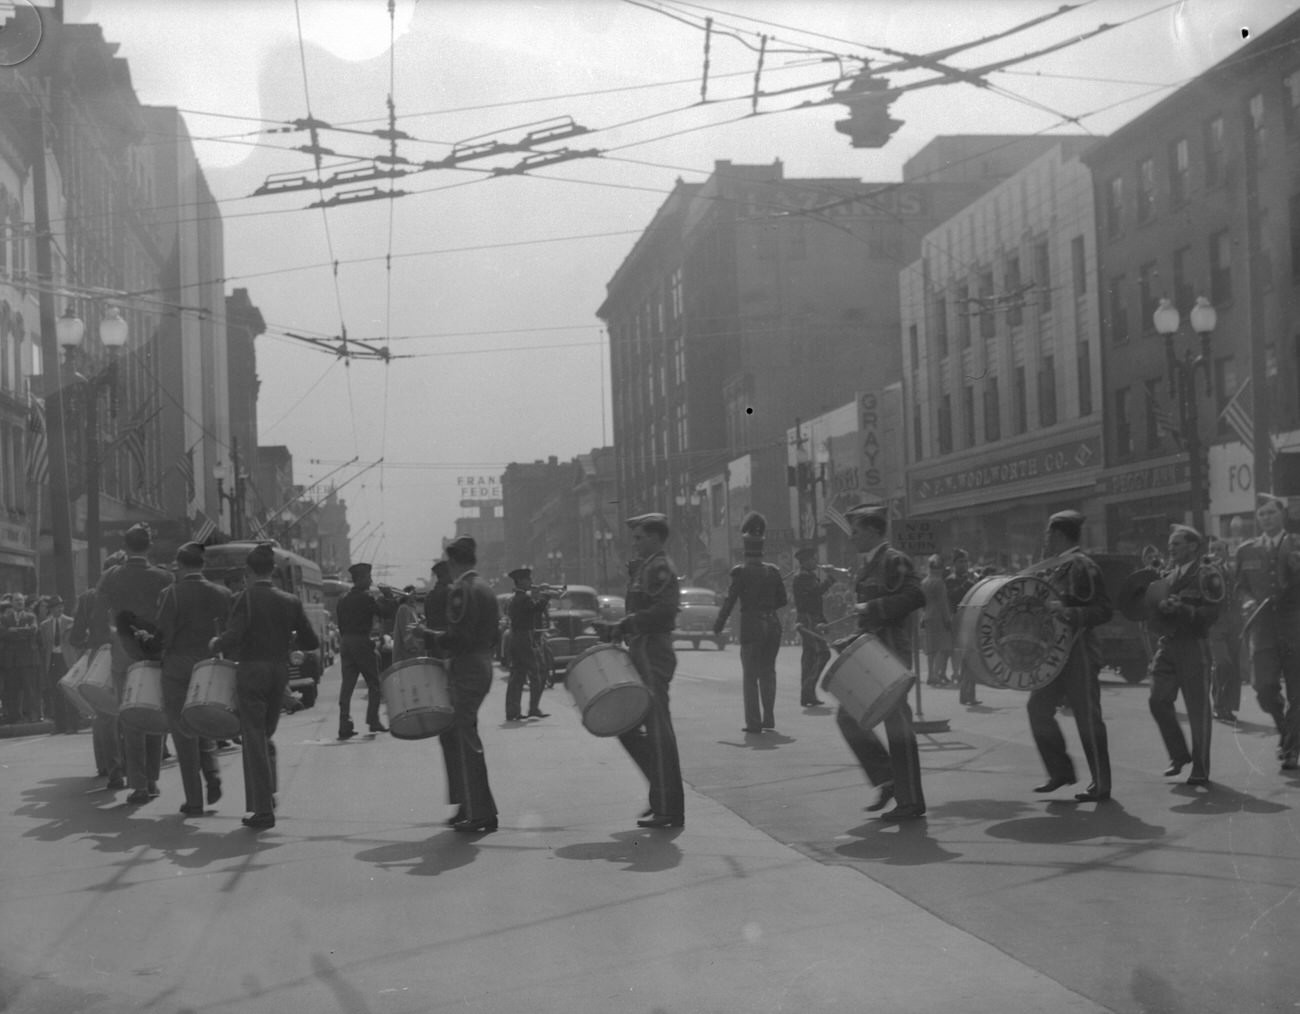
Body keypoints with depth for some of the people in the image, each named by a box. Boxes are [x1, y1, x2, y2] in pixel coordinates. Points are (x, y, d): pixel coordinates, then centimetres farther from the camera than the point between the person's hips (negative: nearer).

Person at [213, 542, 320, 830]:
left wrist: (215, 644, 1)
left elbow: (233, 638, -20)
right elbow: (312, 642, 3)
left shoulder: (244, 598, -9)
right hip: (280, 671, 5)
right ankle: (267, 795, 17)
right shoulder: (291, 601, 4)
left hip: (251, 670, -4)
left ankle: (263, 810, -2)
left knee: (254, 740, 0)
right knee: (266, 736, 22)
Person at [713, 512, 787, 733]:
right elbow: (782, 600, 9)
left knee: (750, 675, 1)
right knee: (768, 672, 15)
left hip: (751, 626, -4)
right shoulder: (772, 571, 4)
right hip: (773, 624, 4)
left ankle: (754, 722, -4)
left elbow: (730, 601, -10)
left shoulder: (741, 572, -9)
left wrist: (717, 627, -3)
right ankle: (769, 719, 17)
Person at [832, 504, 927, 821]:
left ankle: (910, 802, 5)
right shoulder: (869, 564, 17)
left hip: (891, 653, -10)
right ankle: (888, 779, 16)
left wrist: (872, 608, -24)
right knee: (847, 717, 8)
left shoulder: (894, 560, -11)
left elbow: (915, 597, -24)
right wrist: (853, 640, 14)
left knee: (897, 726, -4)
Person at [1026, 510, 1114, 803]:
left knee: (1087, 717, -2)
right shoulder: (1056, 567, 12)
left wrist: (1067, 612, -28)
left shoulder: (1082, 565, -14)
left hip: (1078, 650, -9)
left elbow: (1103, 610, -19)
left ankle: (1101, 785, 7)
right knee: (1038, 707, 7)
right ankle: (1060, 771, 18)